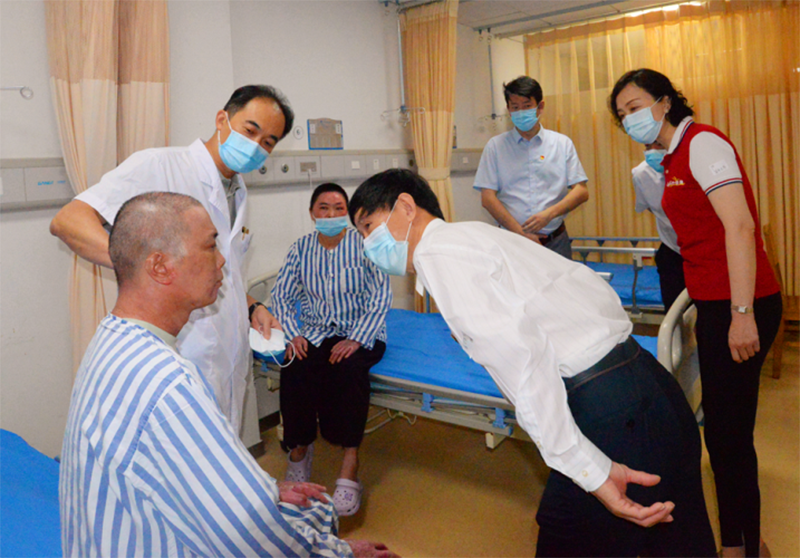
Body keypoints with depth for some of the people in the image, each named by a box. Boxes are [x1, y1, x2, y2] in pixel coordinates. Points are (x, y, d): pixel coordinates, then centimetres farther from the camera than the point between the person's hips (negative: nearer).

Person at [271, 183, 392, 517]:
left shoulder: (365, 245, -3)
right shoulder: (301, 249, 7)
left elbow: (380, 299, -10)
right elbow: (281, 295, 4)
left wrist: (356, 340, -21)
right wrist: (293, 334, -12)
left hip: (361, 334, -2)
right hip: (314, 334, 3)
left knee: (349, 368, -35)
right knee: (294, 370, -27)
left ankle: (350, 461, -25)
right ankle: (299, 447, -3)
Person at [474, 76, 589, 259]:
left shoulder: (562, 143, 9)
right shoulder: (496, 146, 5)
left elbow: (582, 191, 5)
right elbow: (487, 198, -1)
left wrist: (549, 213, -12)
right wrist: (521, 234, -9)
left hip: (555, 241, 1)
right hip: (511, 241, -1)